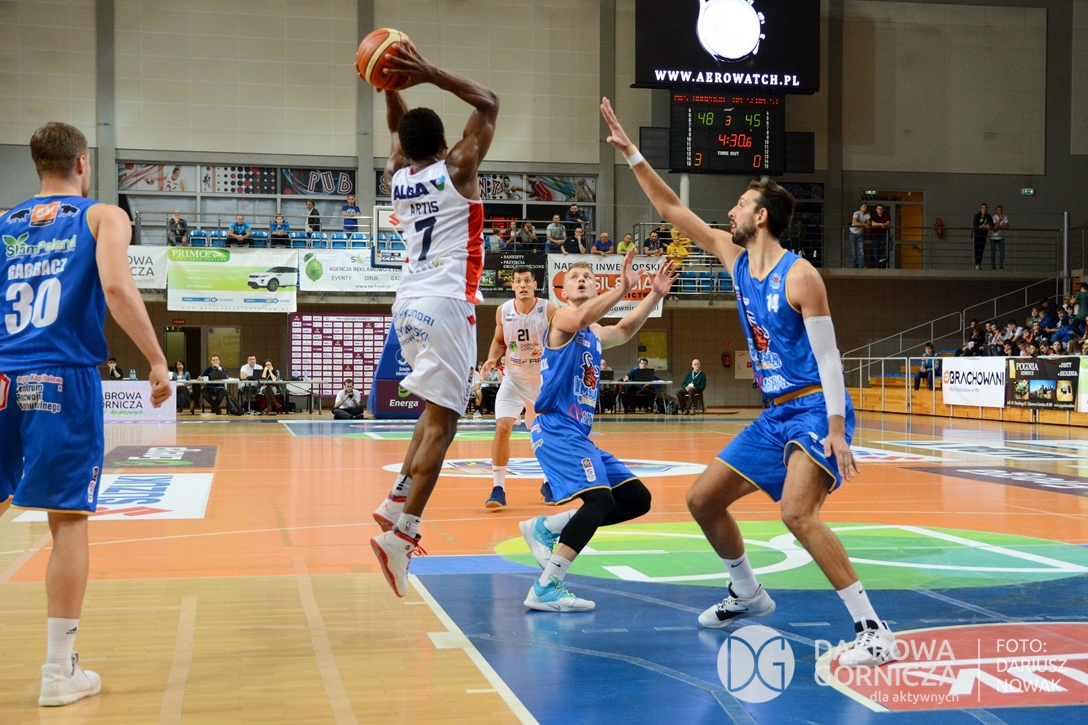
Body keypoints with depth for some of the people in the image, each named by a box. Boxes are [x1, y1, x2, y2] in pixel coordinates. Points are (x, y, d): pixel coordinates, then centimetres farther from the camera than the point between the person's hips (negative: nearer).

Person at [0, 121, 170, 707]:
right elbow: (117, 287, -11)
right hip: (63, 378, -3)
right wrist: (157, 361, -7)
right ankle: (59, 670, 6)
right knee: (68, 519, 3)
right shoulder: (104, 217, 6)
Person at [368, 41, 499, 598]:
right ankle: (400, 533, -18)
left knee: (436, 410, 22)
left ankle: (397, 504, 15)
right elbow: (488, 103, 5)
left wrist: (392, 85, 17)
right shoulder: (456, 169, -3)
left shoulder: (394, 177, 10)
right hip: (446, 306, -7)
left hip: (409, 305, 7)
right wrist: (429, 74, -1)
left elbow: (399, 130, 30)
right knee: (440, 422, -9)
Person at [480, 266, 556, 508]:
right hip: (513, 379, 1)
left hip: (542, 380, 0)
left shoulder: (548, 309, -13)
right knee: (502, 427, -17)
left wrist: (547, 348, -29)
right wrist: (492, 359, -10)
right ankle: (498, 488, -10)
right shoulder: (503, 310, -5)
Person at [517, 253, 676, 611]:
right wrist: (622, 289, -36)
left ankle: (545, 528, 13)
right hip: (556, 429, -10)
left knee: (637, 499, 10)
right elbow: (578, 319, -28)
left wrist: (655, 294, 20)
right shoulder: (563, 317, -6)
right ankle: (545, 589, -24)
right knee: (600, 499, -27)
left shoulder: (594, 335, 21)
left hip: (579, 433, 10)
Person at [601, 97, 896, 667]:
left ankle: (873, 630, -23)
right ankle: (747, 595, 32)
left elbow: (828, 357, -16)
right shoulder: (734, 257, 6)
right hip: (775, 414, 9)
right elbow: (671, 208, 12)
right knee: (701, 499, 11)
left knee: (796, 511, -28)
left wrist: (836, 431, -23)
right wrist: (629, 152, 8)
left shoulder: (800, 276, -15)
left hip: (815, 410, -9)